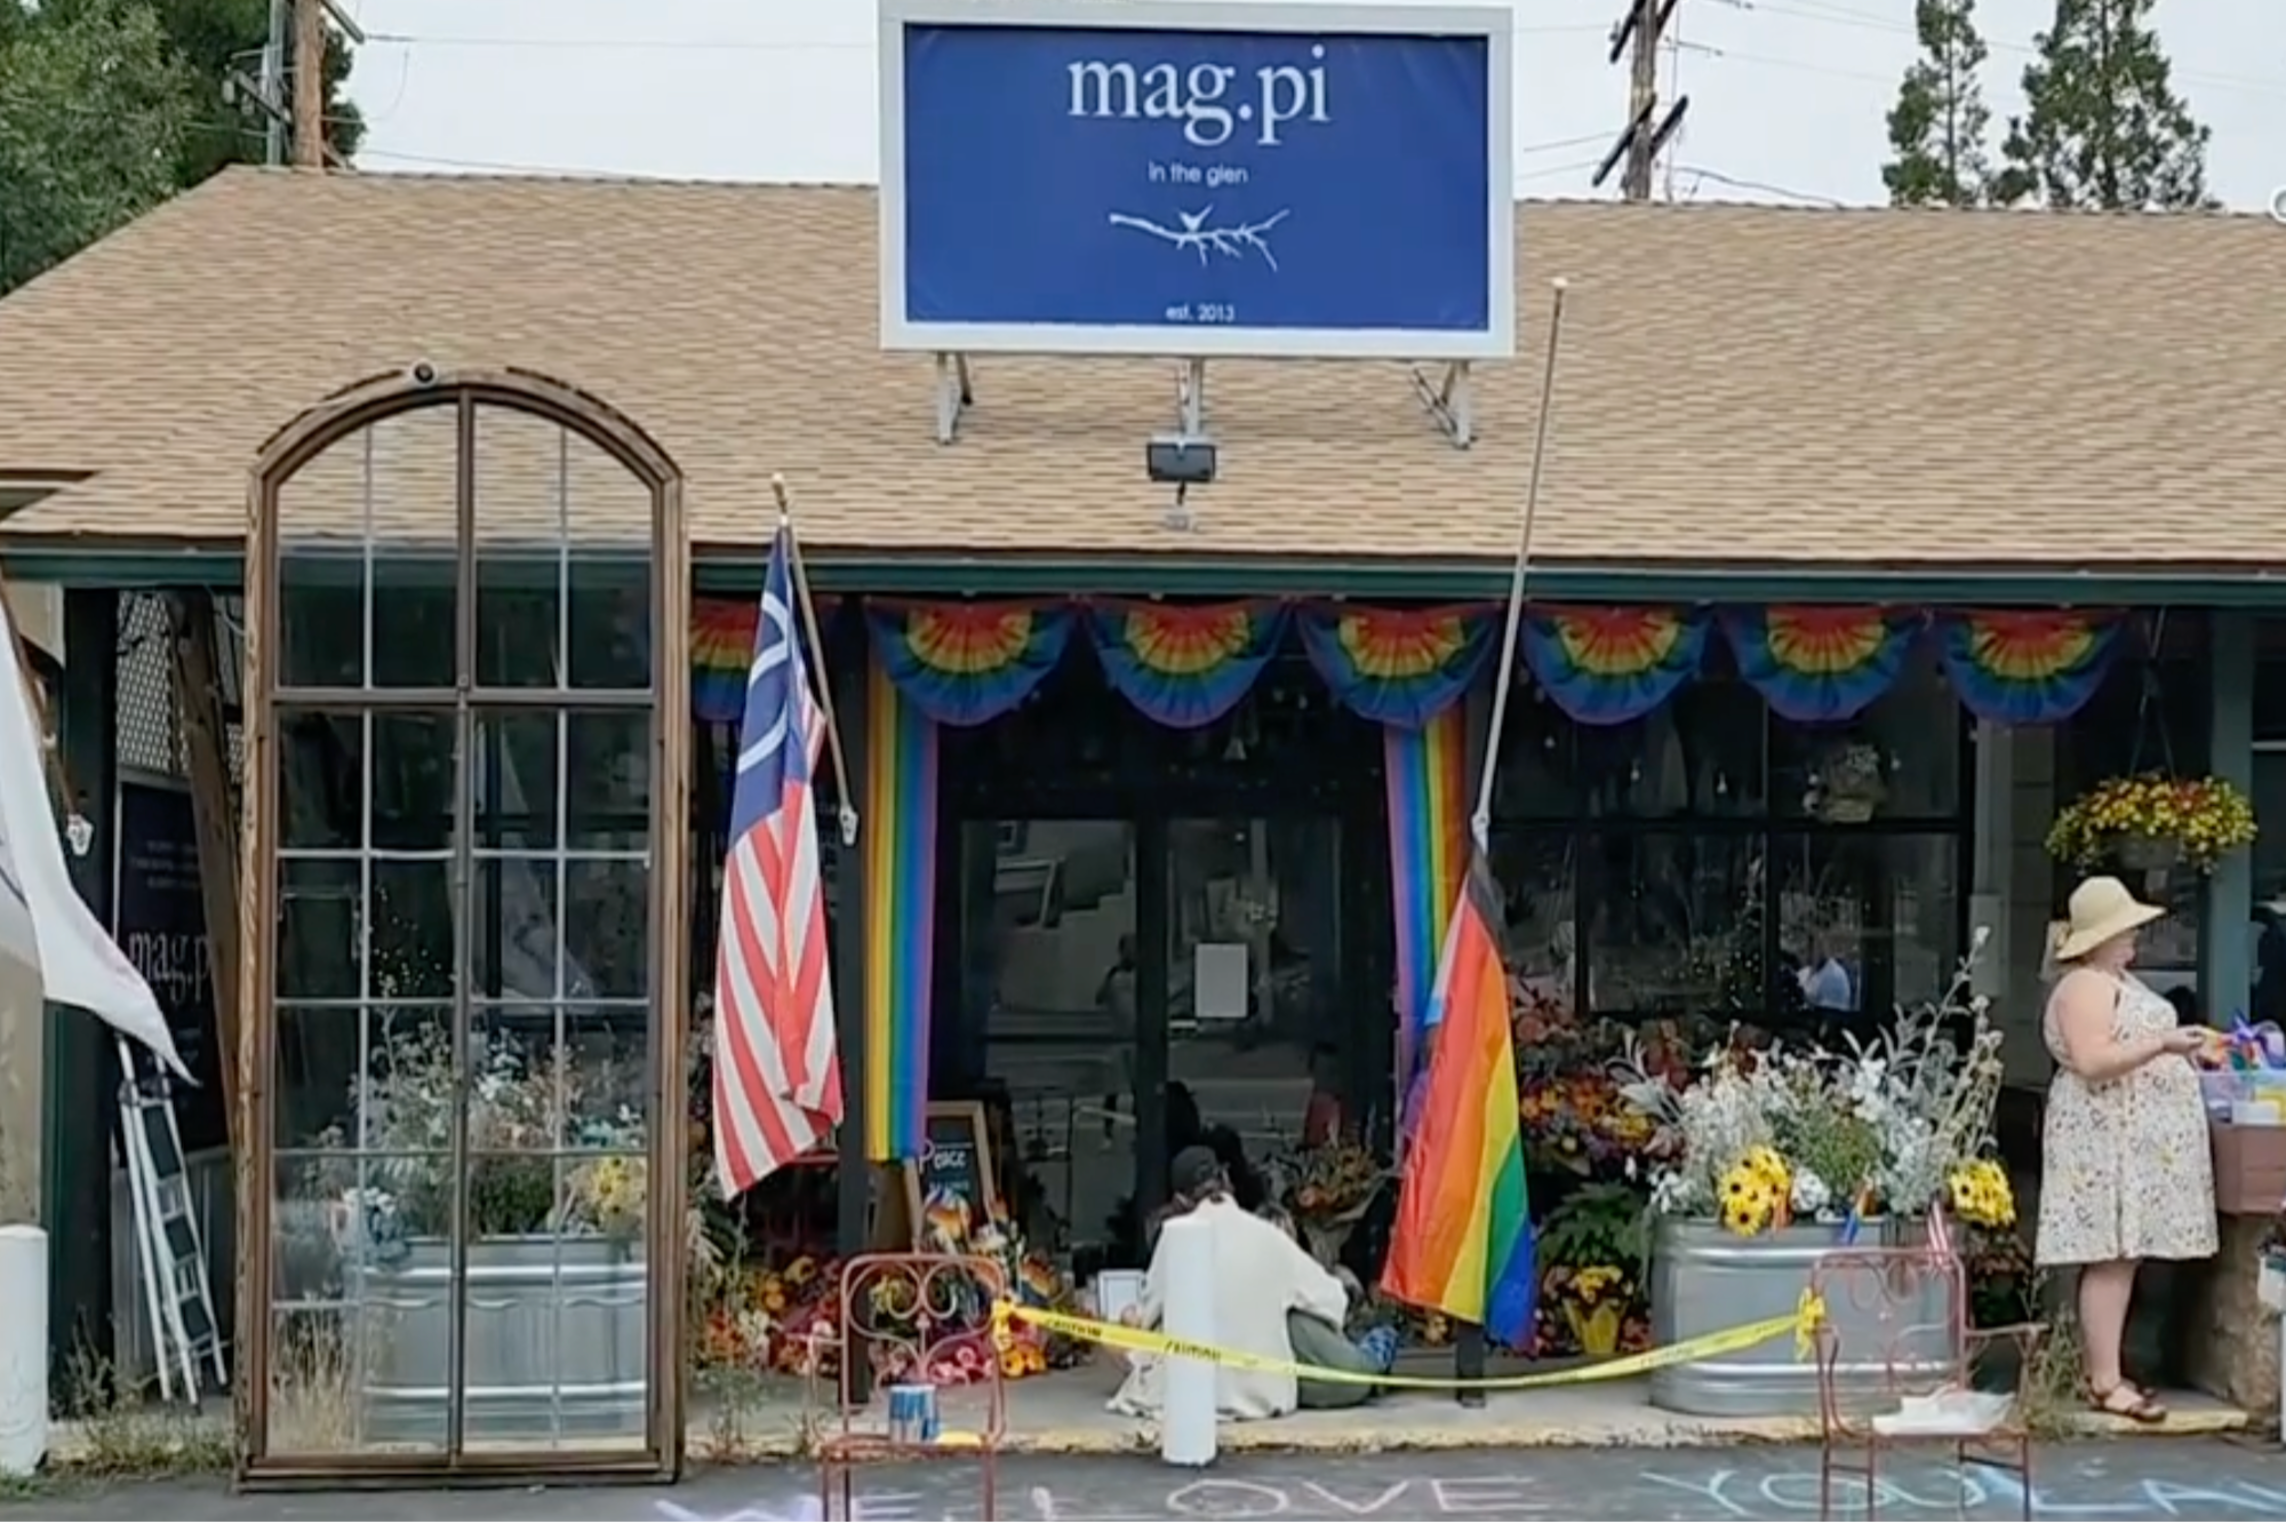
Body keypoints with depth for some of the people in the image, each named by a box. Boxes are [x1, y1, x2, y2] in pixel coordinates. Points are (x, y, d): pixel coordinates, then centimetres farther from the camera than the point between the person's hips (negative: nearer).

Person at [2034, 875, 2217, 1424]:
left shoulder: (2119, 981, 20)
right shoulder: (2085, 987, -13)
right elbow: (2092, 1062, -24)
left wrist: (2181, 1048, 17)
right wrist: (2161, 1045, -22)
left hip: (2136, 1141, 10)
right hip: (2107, 1141, -10)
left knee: (2123, 1257, 9)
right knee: (2110, 1258, -10)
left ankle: (2104, 1371, 13)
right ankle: (2105, 1383, -9)